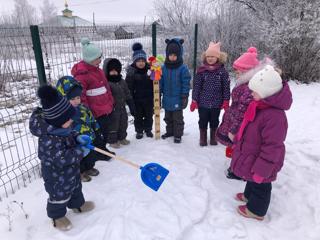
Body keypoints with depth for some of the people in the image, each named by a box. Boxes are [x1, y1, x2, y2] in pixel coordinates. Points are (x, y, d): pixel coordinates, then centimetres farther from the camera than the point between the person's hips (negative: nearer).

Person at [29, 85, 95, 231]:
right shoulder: (48, 140, -38)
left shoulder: (58, 128, -10)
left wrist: (77, 137, -9)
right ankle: (57, 216, 40)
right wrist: (80, 152, -29)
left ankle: (77, 204, 53)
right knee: (59, 195, 14)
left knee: (75, 187, 28)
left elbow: (68, 134, 11)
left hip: (70, 170, 9)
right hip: (57, 176, -9)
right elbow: (62, 159, -36)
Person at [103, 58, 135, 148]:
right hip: (112, 110, -6)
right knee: (113, 126, 7)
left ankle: (122, 138, 39)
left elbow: (128, 95, 9)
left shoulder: (122, 82, 5)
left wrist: (132, 107, 8)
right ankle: (112, 141, 25)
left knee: (123, 124, 19)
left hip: (122, 108, 7)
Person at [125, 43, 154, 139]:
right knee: (138, 116, 12)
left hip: (149, 98, 2)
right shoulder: (131, 72, -10)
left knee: (149, 115, 15)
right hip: (137, 99, -1)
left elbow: (155, 84, 1)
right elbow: (129, 87, -8)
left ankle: (148, 129, 34)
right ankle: (139, 131, 29)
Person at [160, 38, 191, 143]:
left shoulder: (183, 68, -11)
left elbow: (186, 84, -10)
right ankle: (169, 131, 37)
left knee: (177, 118, 8)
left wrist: (185, 97, -12)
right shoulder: (164, 68, 0)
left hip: (177, 99, -4)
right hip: (167, 99, 5)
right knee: (168, 118, 19)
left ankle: (178, 135, 22)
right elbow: (160, 83, 6)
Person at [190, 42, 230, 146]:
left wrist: (226, 101, -4)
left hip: (216, 103, 0)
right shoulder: (201, 70, -3)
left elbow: (226, 87, -1)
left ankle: (213, 137, 33)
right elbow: (196, 86, -2)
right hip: (203, 102, 0)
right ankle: (203, 138, 27)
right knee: (203, 121, 10)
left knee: (214, 121, 14)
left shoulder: (222, 71, -3)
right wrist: (194, 101, -5)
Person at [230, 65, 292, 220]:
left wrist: (261, 170, -24)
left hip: (259, 162, -9)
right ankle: (249, 195, 56)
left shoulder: (275, 116, -34)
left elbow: (272, 147, -30)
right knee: (252, 179, 31)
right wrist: (238, 141, 20)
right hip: (251, 155, 9)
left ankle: (256, 210, 37)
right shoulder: (259, 105, -4)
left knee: (260, 185, 15)